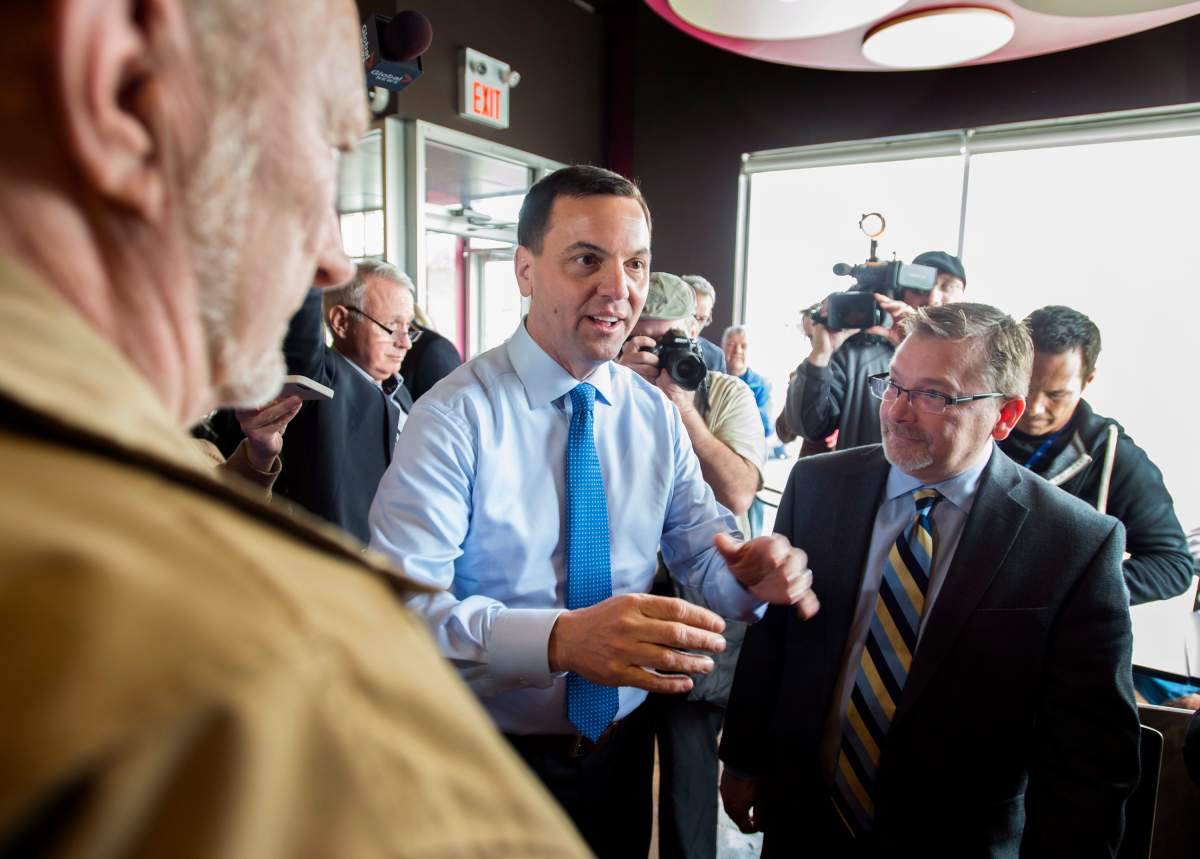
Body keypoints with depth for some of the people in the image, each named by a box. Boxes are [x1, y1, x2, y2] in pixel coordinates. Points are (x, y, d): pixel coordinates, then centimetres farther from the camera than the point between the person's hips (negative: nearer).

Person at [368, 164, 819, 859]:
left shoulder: (657, 414, -3)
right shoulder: (456, 417, -20)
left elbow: (701, 546, -1)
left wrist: (752, 573, -24)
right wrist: (559, 639, -43)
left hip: (623, 745, 5)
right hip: (494, 758, -4)